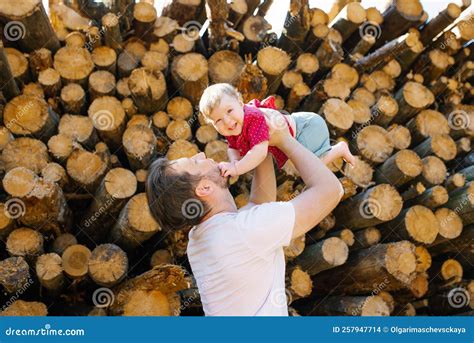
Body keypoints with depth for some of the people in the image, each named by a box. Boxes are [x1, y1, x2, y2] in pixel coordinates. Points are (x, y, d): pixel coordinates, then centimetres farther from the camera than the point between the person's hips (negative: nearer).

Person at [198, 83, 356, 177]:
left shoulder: (254, 118, -41)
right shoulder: (233, 129, -13)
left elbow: (259, 152, -50)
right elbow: (232, 149, 0)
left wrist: (236, 169, -52)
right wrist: (234, 161, -22)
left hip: (307, 126, -9)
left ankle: (340, 149, 5)